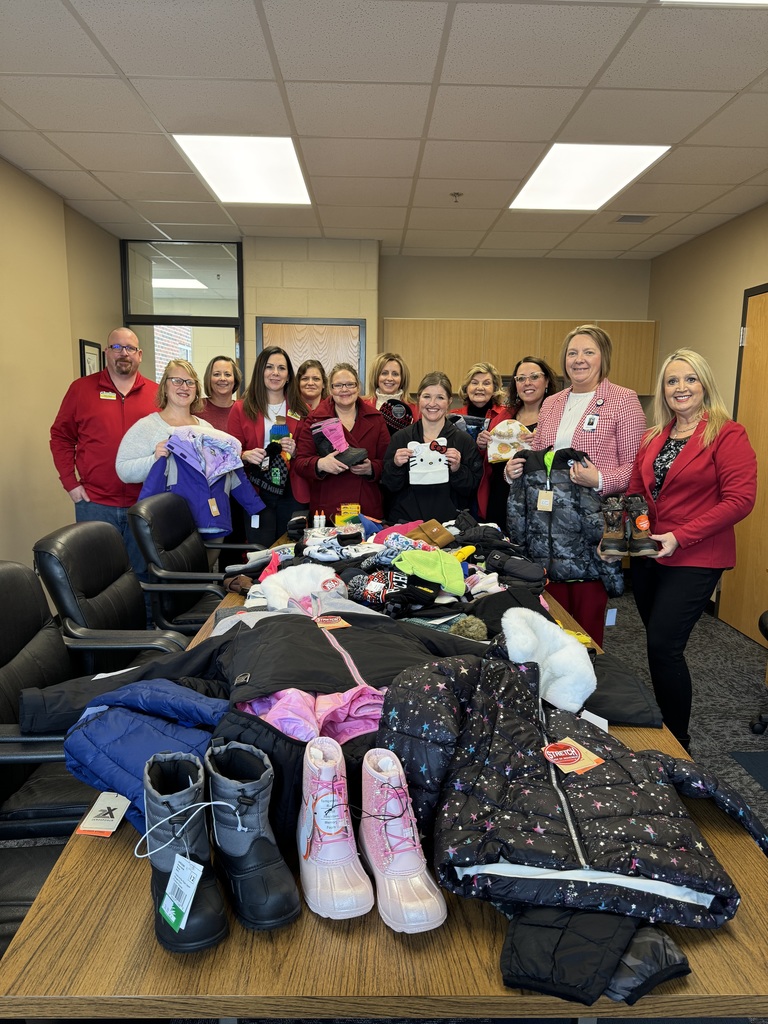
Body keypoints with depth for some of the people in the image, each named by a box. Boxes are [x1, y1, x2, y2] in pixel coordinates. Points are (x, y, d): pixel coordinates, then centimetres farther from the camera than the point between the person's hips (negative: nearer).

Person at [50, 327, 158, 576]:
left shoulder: (156, 393, 5)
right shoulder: (81, 388, 3)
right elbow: (61, 437, 5)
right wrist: (70, 483, -3)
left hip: (144, 504, 1)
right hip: (95, 503, -1)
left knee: (143, 574, 12)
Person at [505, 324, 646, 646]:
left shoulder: (623, 400, -2)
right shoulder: (550, 403, 15)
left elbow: (635, 465, -7)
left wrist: (600, 480, -24)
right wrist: (514, 470, -1)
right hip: (550, 522, 5)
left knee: (588, 612, 2)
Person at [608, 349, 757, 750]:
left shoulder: (727, 434, -8)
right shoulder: (651, 438, 10)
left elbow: (740, 499, -15)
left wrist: (680, 537, -20)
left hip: (694, 561, -6)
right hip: (647, 557, 6)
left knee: (663, 646, -9)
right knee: (660, 646, 14)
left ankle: (678, 744, 10)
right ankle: (664, 727, 31)